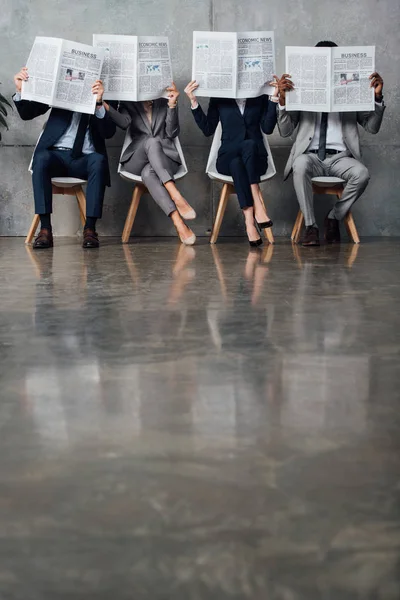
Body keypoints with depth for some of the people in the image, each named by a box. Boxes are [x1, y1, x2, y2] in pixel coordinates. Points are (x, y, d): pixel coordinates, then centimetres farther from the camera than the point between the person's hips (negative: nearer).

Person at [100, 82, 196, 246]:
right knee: (151, 141, -36)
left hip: (165, 158, 0)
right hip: (136, 161, 0)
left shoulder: (164, 103, 16)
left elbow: (172, 133, 3)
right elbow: (124, 122, -9)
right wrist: (105, 104, -25)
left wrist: (172, 105, -8)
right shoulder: (129, 104, 14)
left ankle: (178, 222, -52)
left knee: (148, 173, -36)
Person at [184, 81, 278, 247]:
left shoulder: (260, 96, 9)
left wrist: (274, 99, -7)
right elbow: (208, 129, 2)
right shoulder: (219, 97, 8)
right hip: (228, 158, 0)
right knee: (239, 160, -37)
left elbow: (267, 128, -1)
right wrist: (193, 102, -5)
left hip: (255, 159, 1)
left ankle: (249, 222, -43)